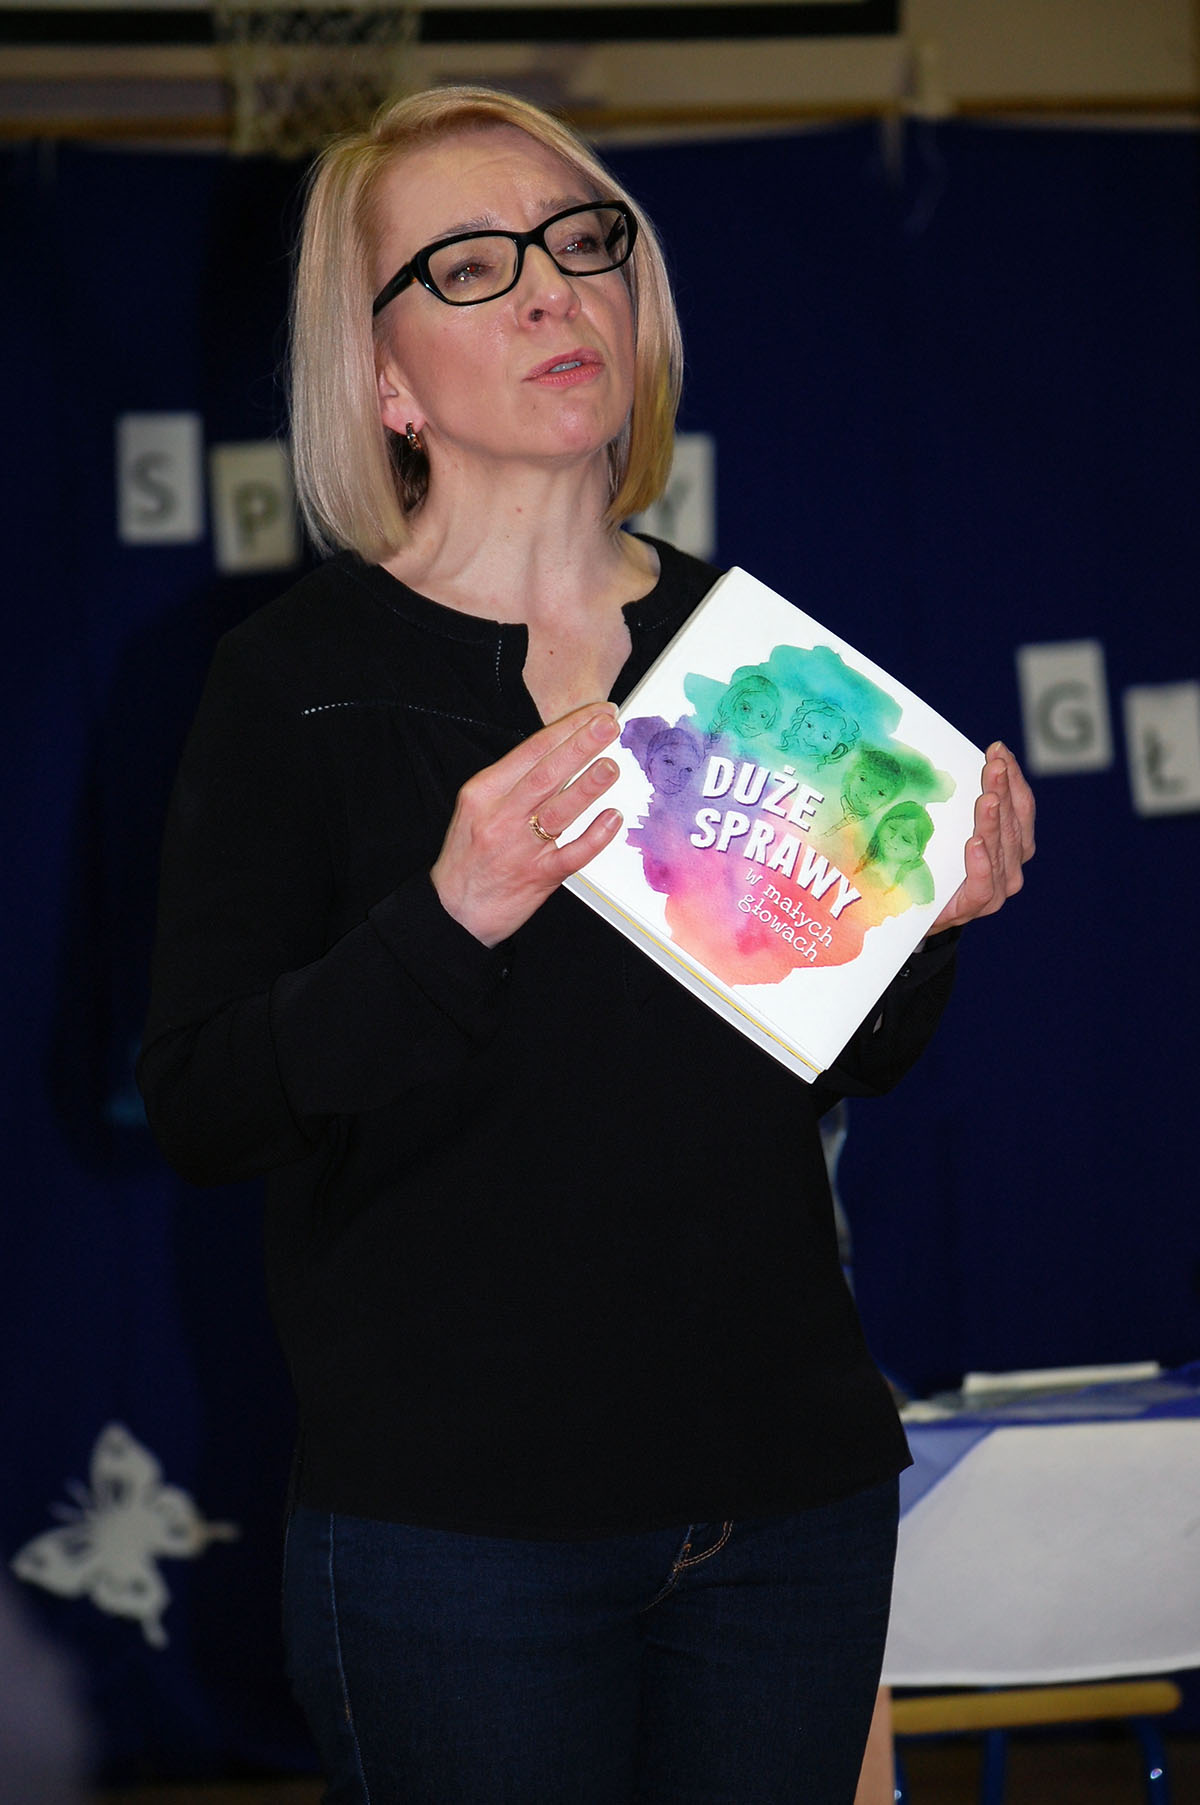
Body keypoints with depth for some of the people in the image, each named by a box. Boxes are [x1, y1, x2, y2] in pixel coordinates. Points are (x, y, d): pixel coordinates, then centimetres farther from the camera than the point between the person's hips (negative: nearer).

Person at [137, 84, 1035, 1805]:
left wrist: (927, 917, -4)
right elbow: (198, 1109, -11)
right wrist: (447, 920, -24)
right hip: (457, 1520, -4)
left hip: (790, 1495, 4)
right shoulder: (303, 675, -5)